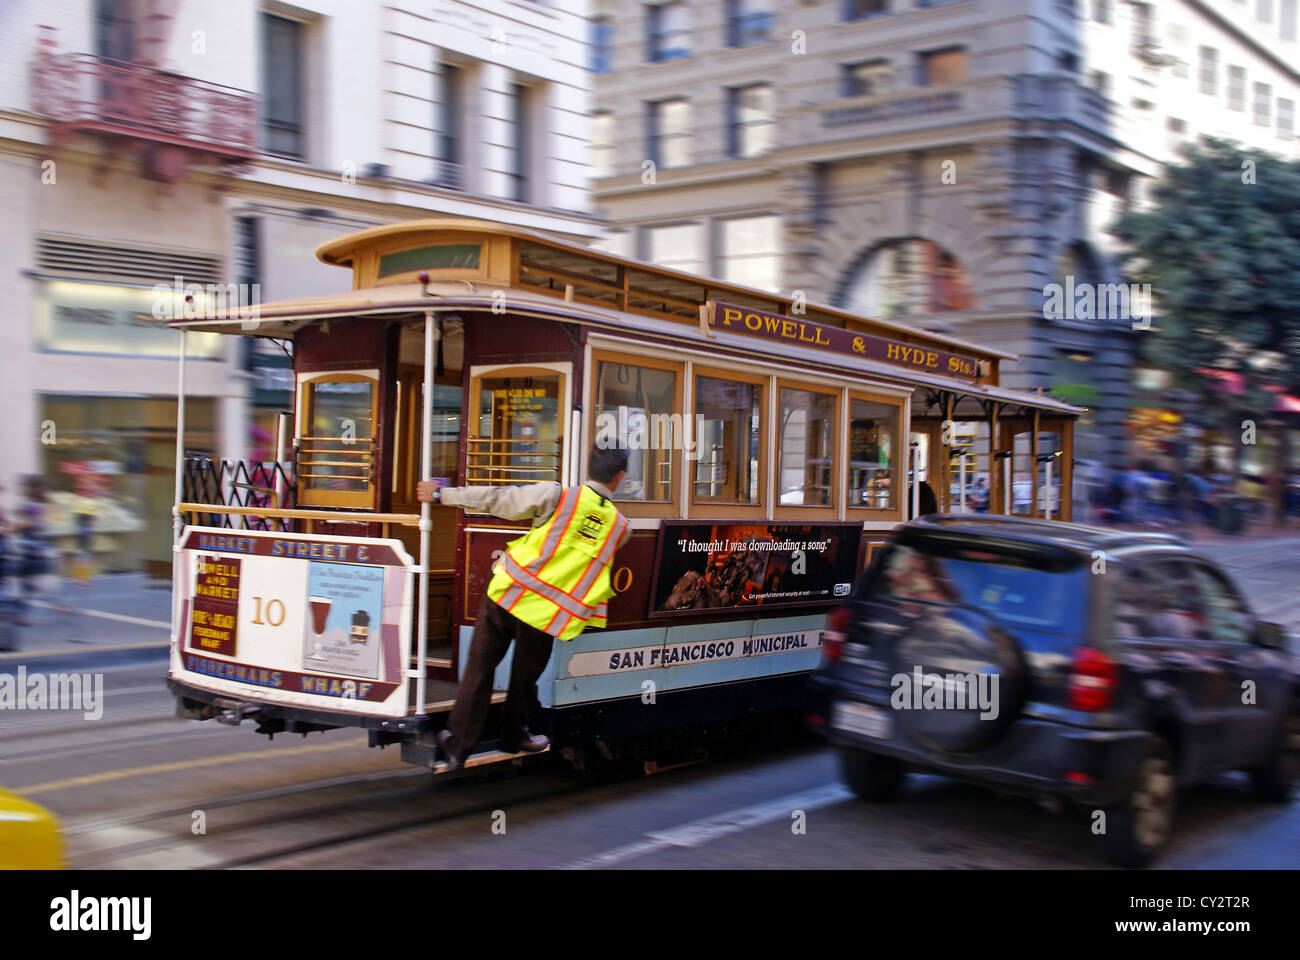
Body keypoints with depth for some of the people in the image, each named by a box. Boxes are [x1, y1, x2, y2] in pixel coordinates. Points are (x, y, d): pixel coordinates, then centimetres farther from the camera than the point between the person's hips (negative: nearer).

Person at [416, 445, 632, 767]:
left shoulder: (557, 496, -5)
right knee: (524, 678, 21)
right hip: (548, 615, 1)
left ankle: (458, 743, 15)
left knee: (479, 669, 10)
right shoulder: (621, 527, 4)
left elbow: (494, 499, -4)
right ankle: (514, 737, 38)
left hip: (507, 595, -1)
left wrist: (441, 494, 6)